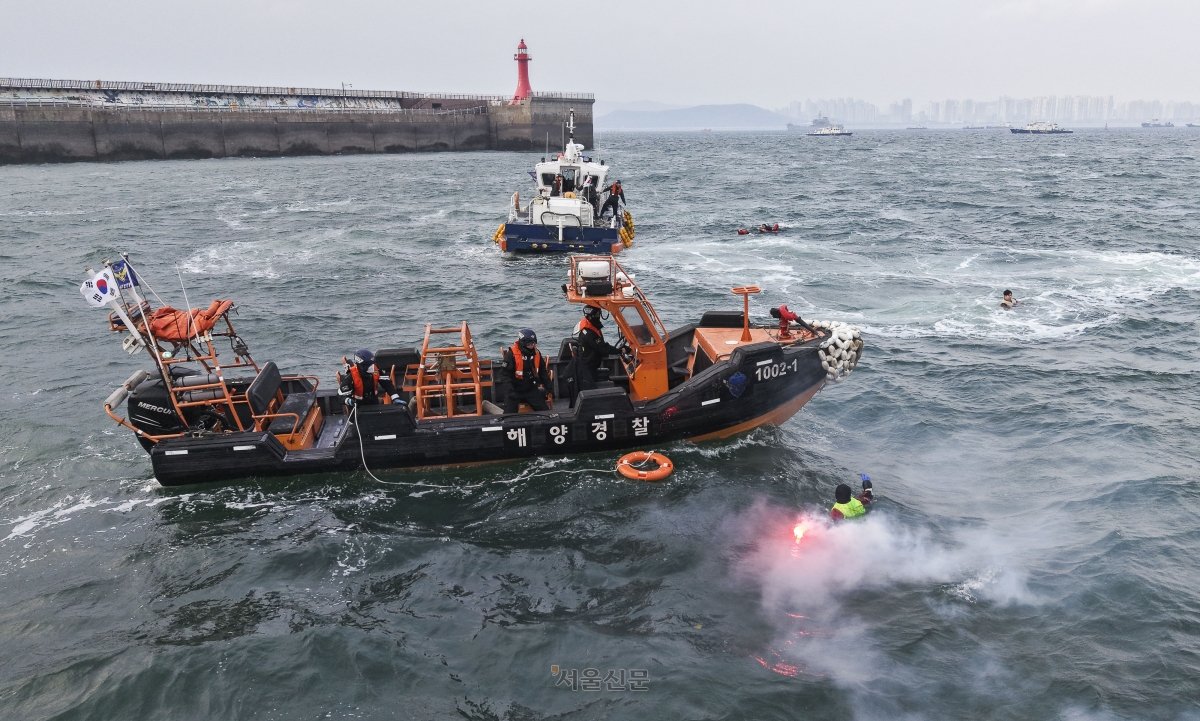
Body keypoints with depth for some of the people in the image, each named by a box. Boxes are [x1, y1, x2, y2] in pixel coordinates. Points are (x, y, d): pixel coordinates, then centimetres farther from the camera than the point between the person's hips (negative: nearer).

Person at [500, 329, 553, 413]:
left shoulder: (536, 353, 1)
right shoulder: (511, 354, -16)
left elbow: (543, 373, 11)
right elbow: (507, 375, -15)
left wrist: (548, 389, 9)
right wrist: (510, 392, -23)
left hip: (531, 389, 5)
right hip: (515, 390, -4)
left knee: (545, 411, -1)